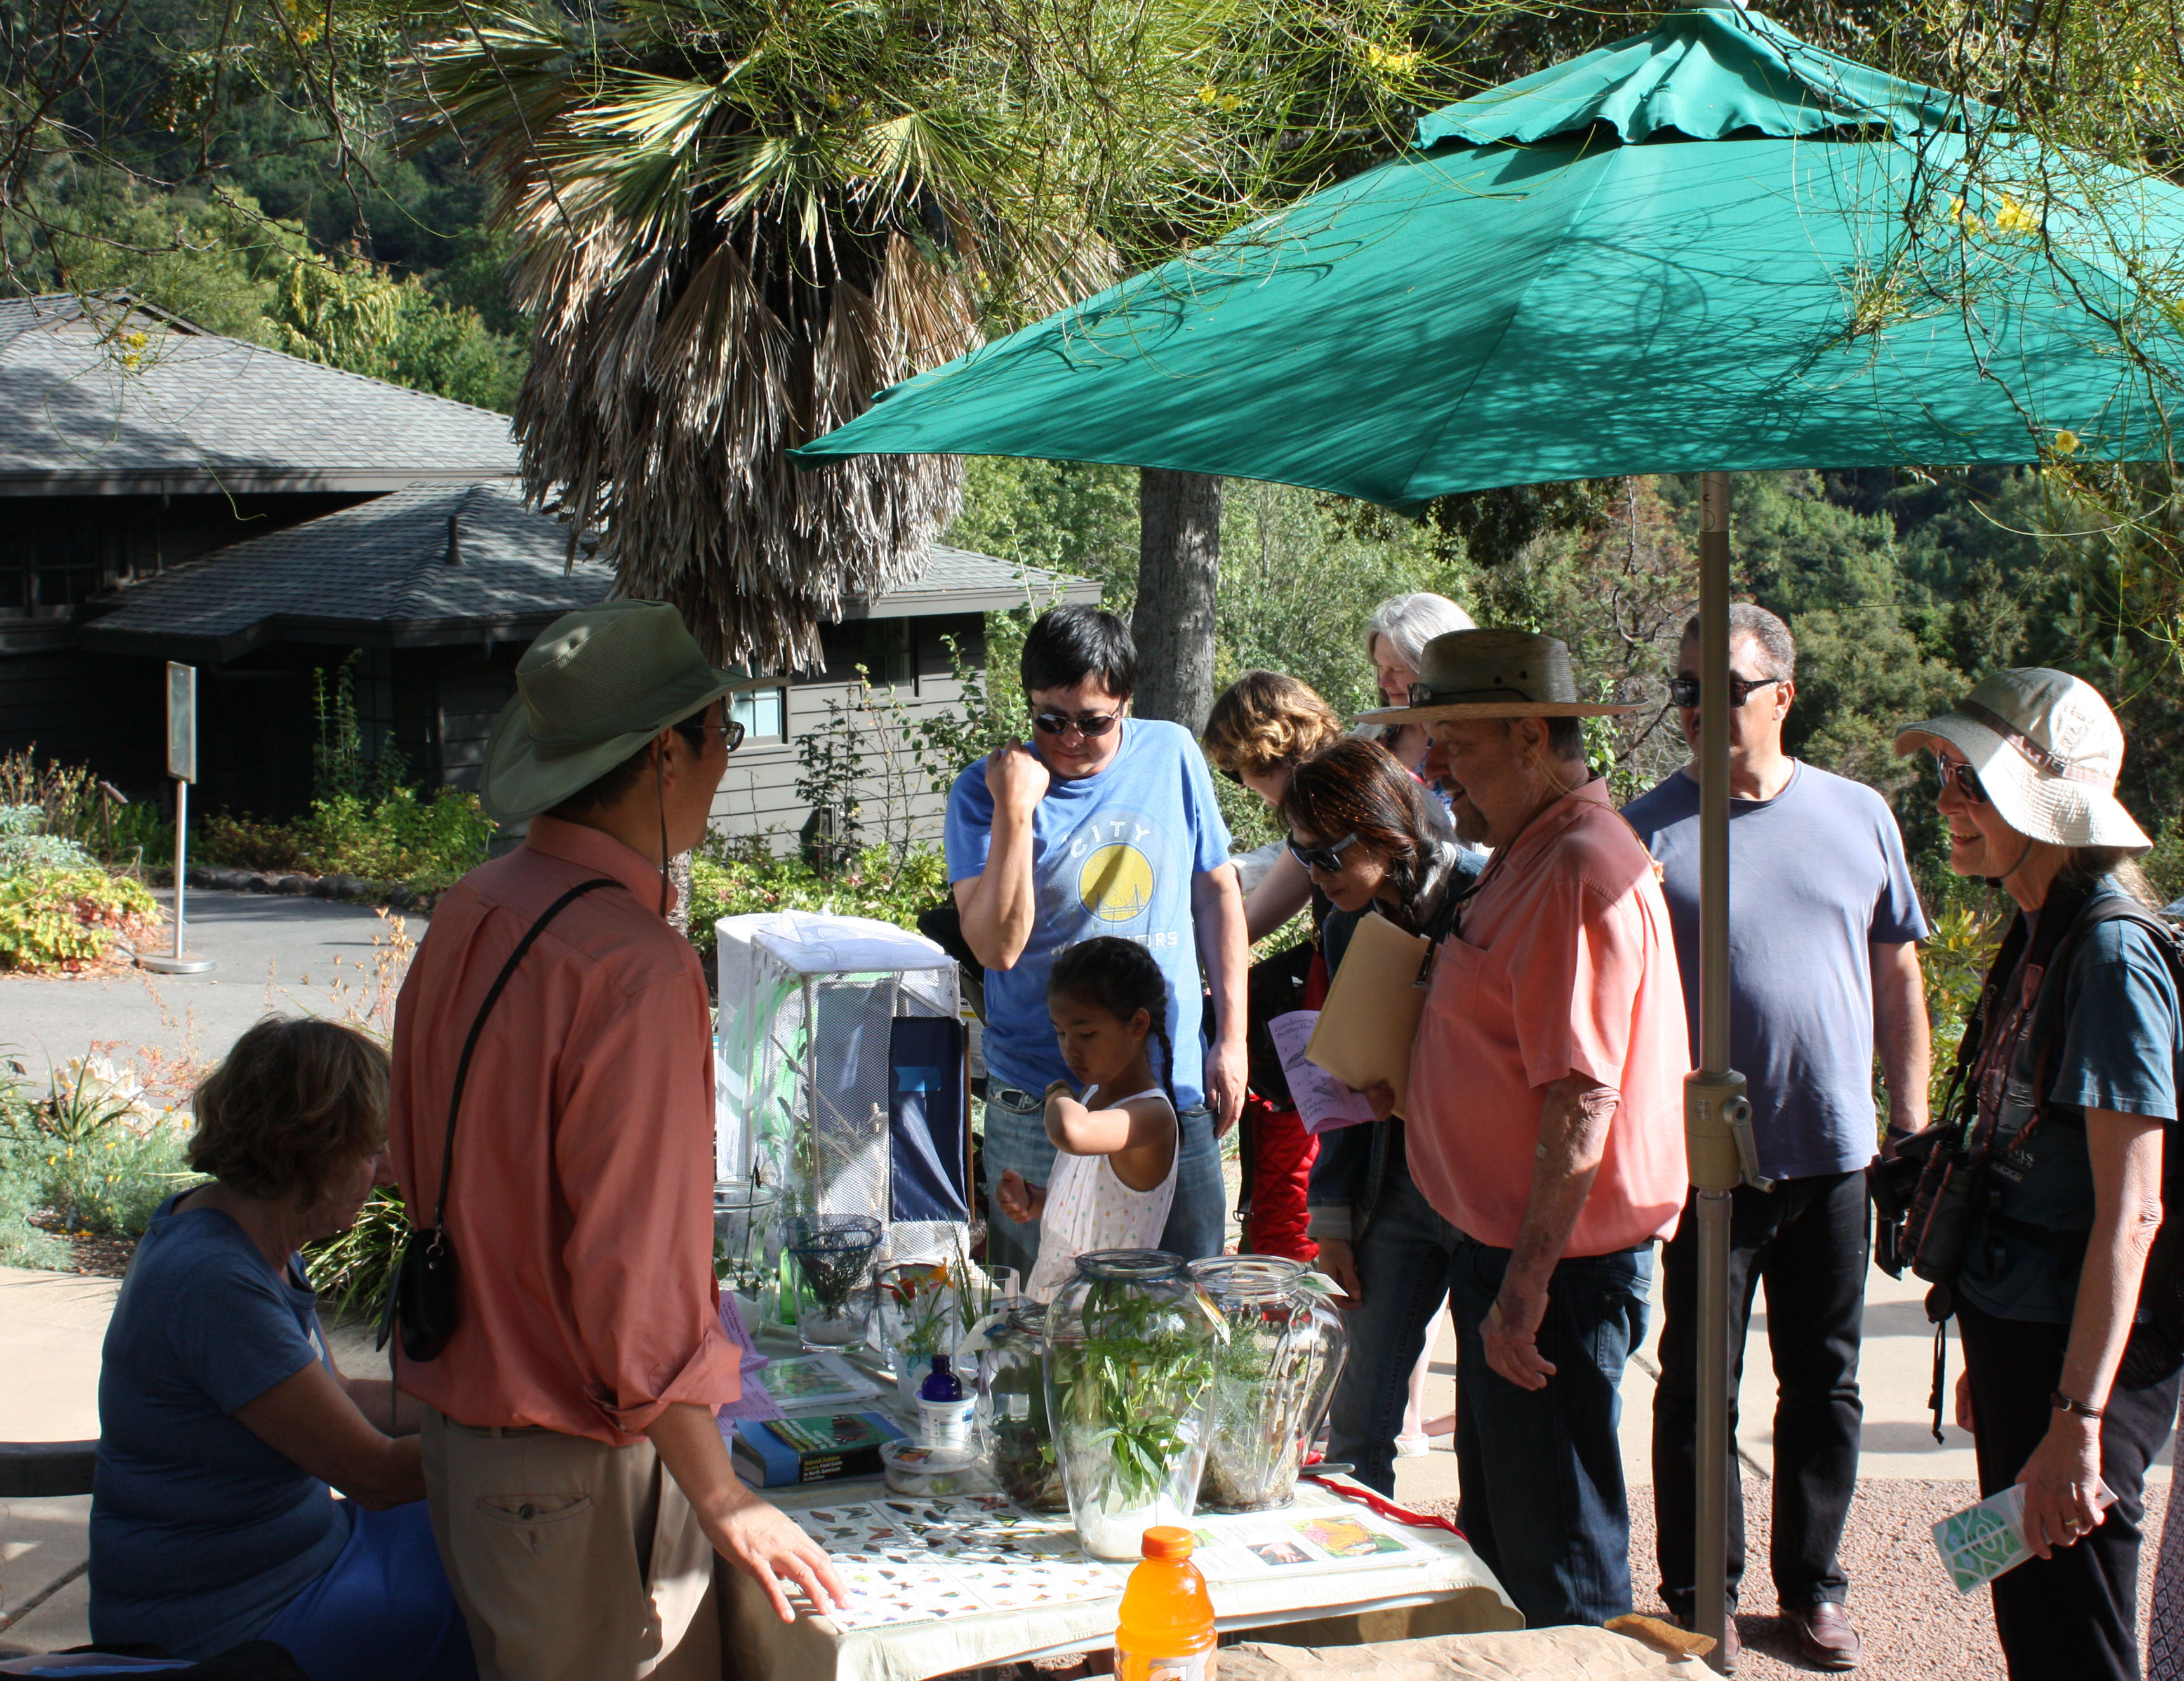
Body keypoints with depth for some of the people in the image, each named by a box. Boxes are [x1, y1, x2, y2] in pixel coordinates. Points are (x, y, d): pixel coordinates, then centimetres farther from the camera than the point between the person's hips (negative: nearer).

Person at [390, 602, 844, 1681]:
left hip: (461, 1420, 9)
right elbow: (637, 1270, -24)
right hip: (580, 1469, -9)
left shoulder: (470, 915, 4)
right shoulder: (634, 968, -22)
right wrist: (723, 1500, -17)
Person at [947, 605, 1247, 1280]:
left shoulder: (1172, 755, 2)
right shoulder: (986, 791, -6)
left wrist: (1231, 1038, 8)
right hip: (1042, 1107, -2)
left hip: (1176, 1090, 2)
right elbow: (998, 945, -16)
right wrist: (1014, 814, -24)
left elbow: (1217, 893, 11)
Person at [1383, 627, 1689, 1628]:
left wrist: (1526, 1284, -26)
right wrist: (1406, 1088, 13)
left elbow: (1582, 1103, -25)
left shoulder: (1579, 871, -20)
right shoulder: (1533, 854, 13)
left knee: (1559, 1556, -1)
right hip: (1508, 1252, 11)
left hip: (1558, 1268, -11)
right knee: (1498, 1535, 21)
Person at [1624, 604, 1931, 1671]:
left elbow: (1899, 974, 11)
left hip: (1834, 1152, 3)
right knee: (1698, 1387, 5)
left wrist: (1912, 1121, 9)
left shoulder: (1859, 816, 5)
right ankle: (1699, 1595, 18)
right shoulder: (1647, 831, -4)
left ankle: (1813, 1585, 26)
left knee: (1825, 1384, 12)